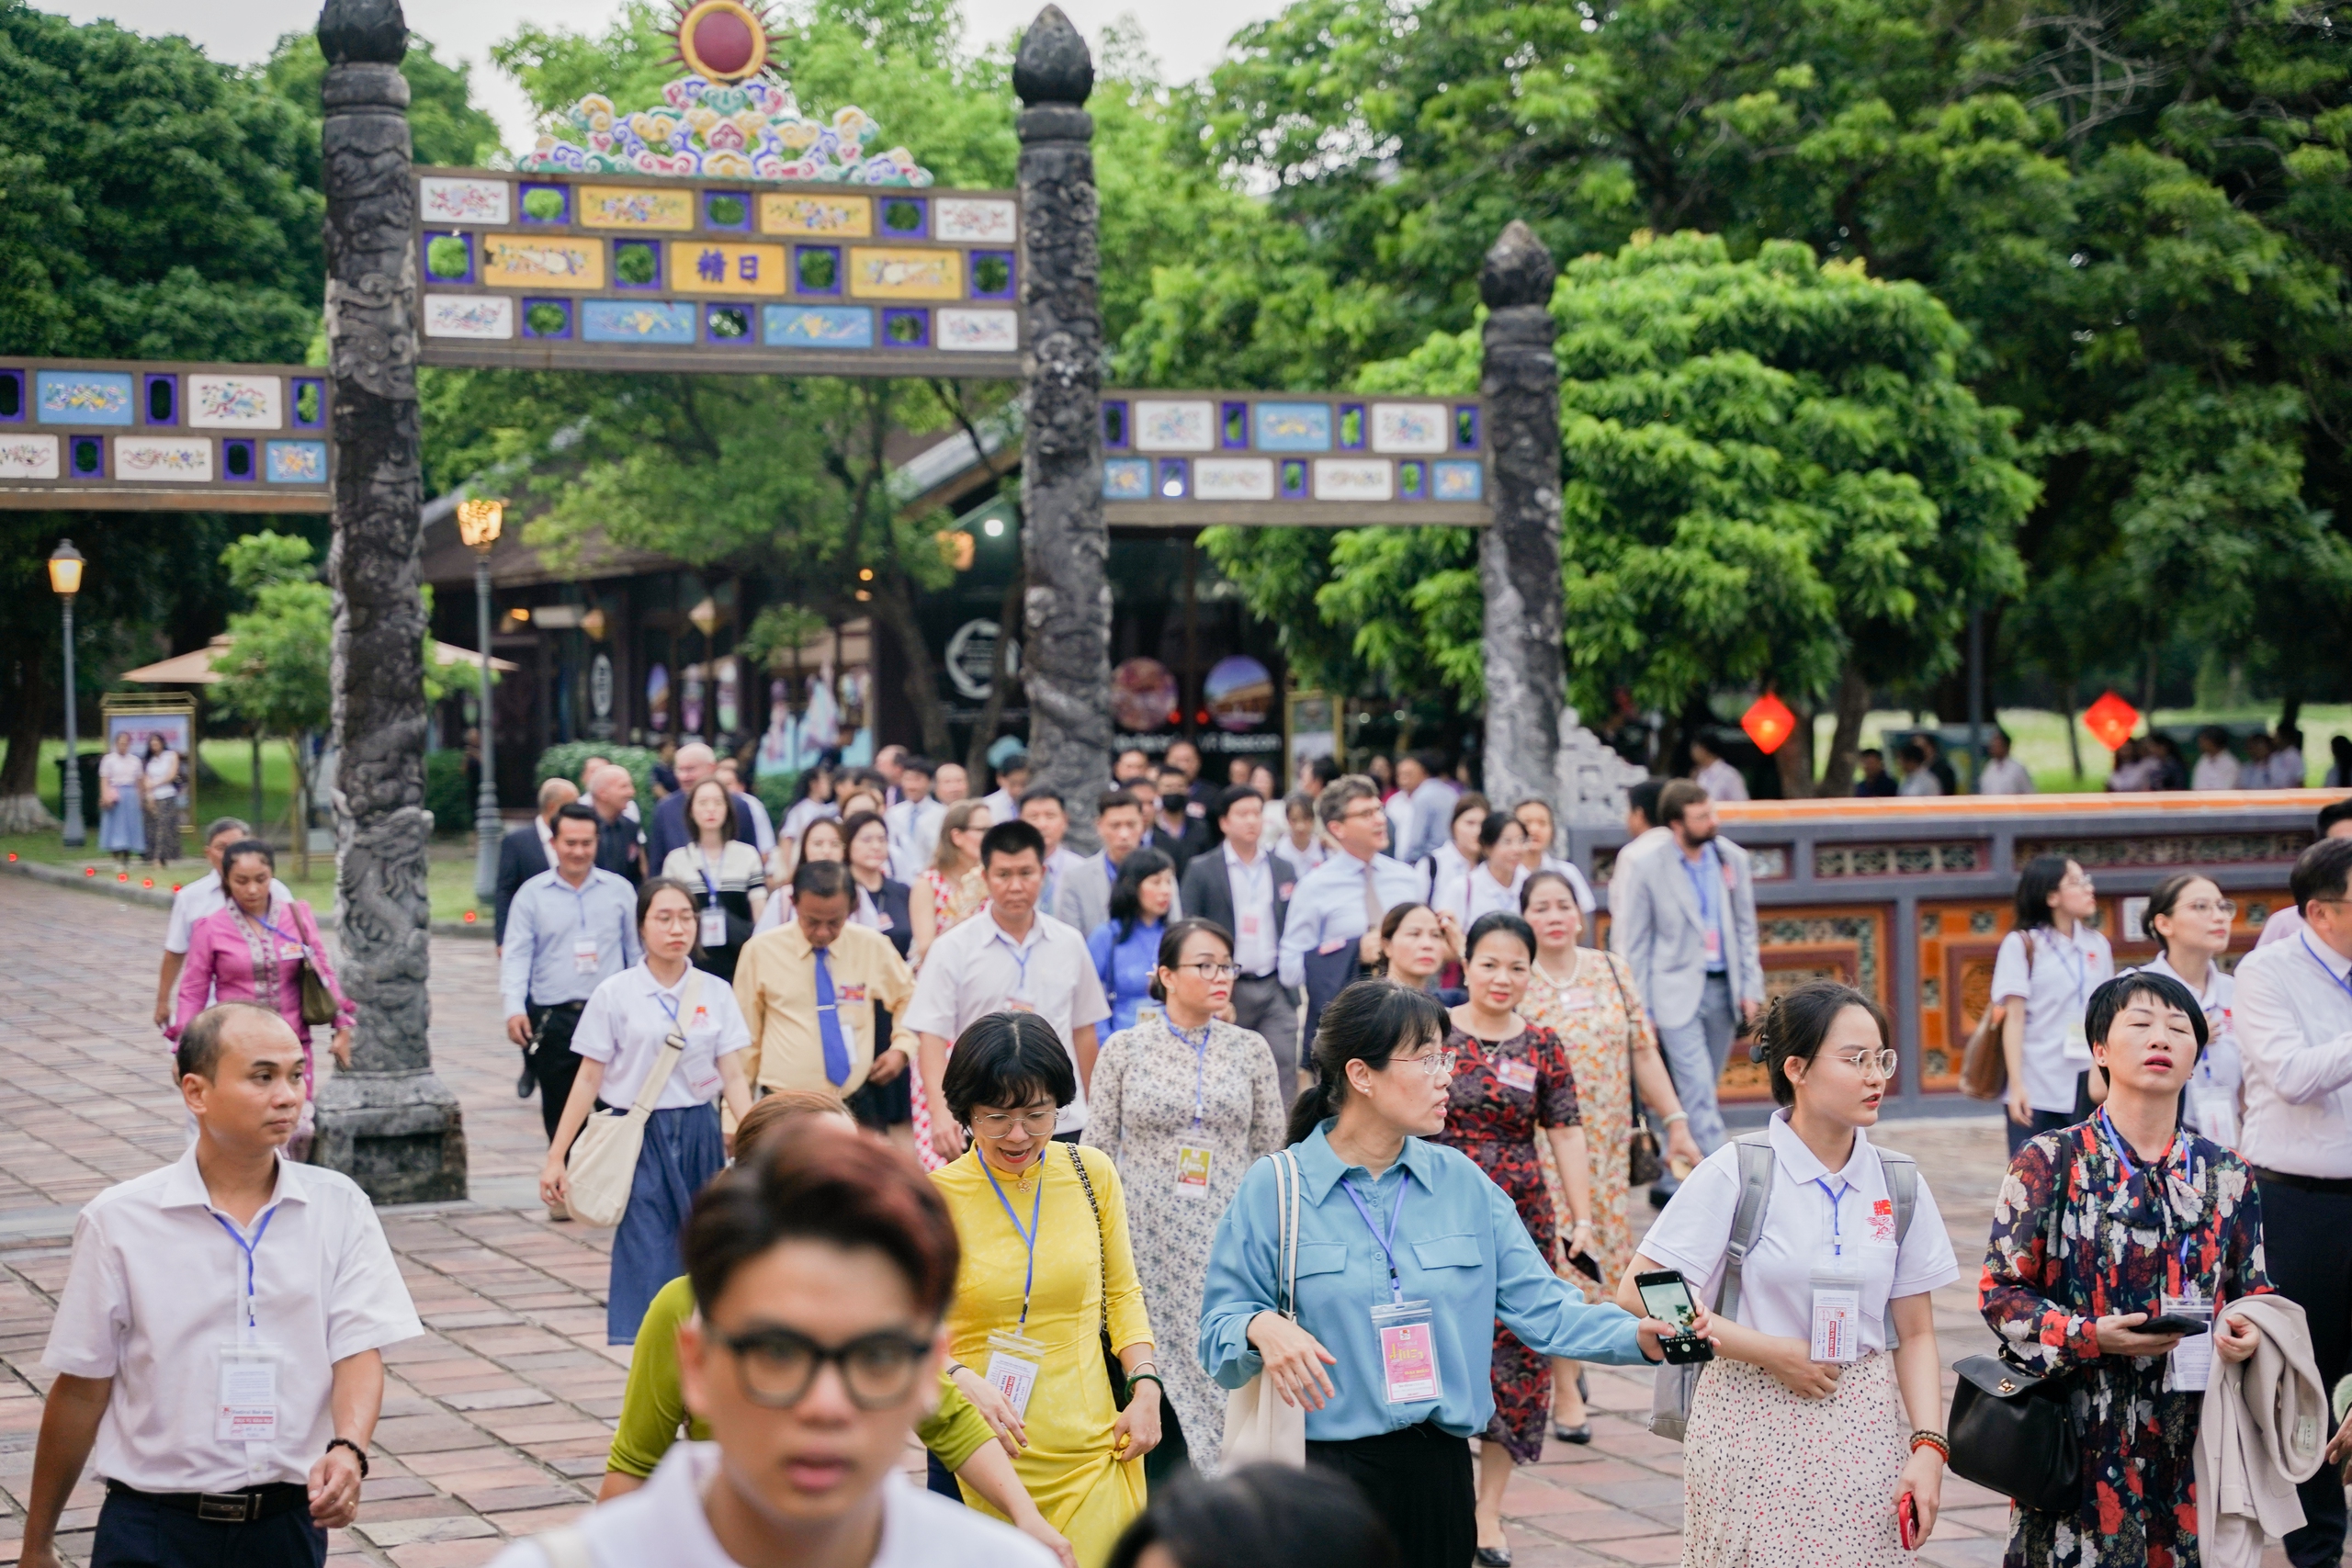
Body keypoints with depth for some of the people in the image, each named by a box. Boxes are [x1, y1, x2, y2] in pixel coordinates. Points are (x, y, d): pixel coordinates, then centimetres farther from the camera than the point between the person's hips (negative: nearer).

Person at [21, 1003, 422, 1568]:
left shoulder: (339, 1208, 0)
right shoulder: (119, 1221, -4)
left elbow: (359, 1350, -7)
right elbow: (81, 1389, 0)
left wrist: (347, 1450, -27)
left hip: (289, 1521, 2)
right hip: (154, 1522, -2)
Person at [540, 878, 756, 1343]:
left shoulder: (716, 994, 4)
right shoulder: (615, 995, -2)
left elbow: (733, 1078, 3)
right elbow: (588, 1080, 0)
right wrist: (555, 1158, -3)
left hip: (700, 1135, 3)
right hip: (641, 1136, -3)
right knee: (647, 1257, -8)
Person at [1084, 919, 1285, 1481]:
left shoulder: (1251, 1050, 6)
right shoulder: (1124, 1049, 2)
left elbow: (1272, 1149, 9)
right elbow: (1096, 1151, 4)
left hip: (1226, 1242, 1)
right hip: (1150, 1245, -1)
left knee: (1220, 1376, -2)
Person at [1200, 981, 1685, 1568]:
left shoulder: (1460, 1181, 7)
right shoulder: (1273, 1189, -4)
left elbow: (1541, 1306, 3)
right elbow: (1219, 1331, -4)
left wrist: (1637, 1335, -13)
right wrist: (1262, 1328, -26)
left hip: (1440, 1470, 4)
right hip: (1325, 1469, -3)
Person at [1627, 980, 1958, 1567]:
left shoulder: (1899, 1184, 5)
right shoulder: (1736, 1173, -7)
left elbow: (1915, 1335, 7)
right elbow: (1641, 1296, -11)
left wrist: (1928, 1447, -6)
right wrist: (1773, 1352, -12)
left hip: (1865, 1431, 3)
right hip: (1754, 1435, -3)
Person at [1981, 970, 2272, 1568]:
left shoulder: (2225, 1176, 8)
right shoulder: (2050, 1162, -3)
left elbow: (2252, 1290, 16)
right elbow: (2000, 1290, -3)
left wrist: (2248, 1333, -7)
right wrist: (2090, 1336, -16)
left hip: (2192, 1442, 3)